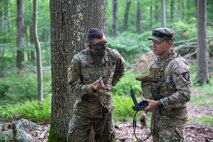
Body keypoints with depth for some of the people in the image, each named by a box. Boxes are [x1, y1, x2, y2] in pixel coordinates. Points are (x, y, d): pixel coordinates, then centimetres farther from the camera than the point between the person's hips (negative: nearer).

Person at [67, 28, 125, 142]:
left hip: (105, 110, 4)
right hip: (84, 111, -3)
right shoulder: (78, 60, -16)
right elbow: (74, 87, -14)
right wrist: (91, 88, -31)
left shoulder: (113, 56, -5)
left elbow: (120, 70, 19)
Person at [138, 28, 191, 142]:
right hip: (156, 117, 8)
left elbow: (184, 94, -25)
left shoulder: (177, 65, -16)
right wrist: (145, 108, 8)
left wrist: (158, 104, -26)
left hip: (172, 119, -8)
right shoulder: (156, 63, 9)